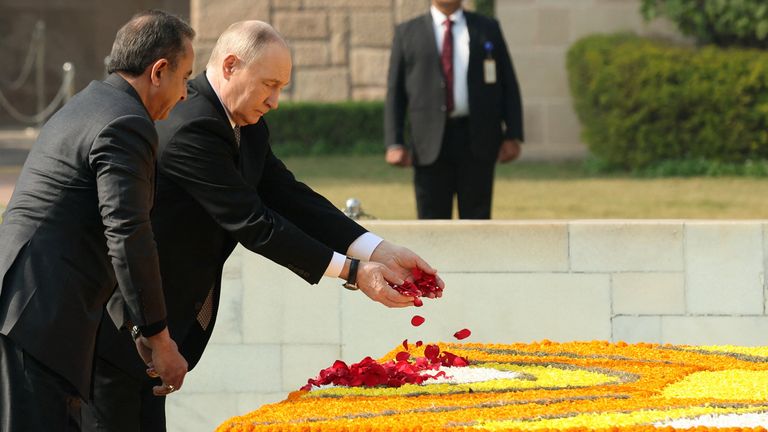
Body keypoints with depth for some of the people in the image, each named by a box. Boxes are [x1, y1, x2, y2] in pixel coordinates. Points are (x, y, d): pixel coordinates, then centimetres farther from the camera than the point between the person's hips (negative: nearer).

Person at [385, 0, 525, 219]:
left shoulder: (488, 29, 12)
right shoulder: (407, 33, 9)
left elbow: (508, 86, 10)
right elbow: (395, 92, 7)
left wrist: (513, 135, 0)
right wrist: (394, 143, -4)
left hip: (477, 141, 1)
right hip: (431, 143, -1)